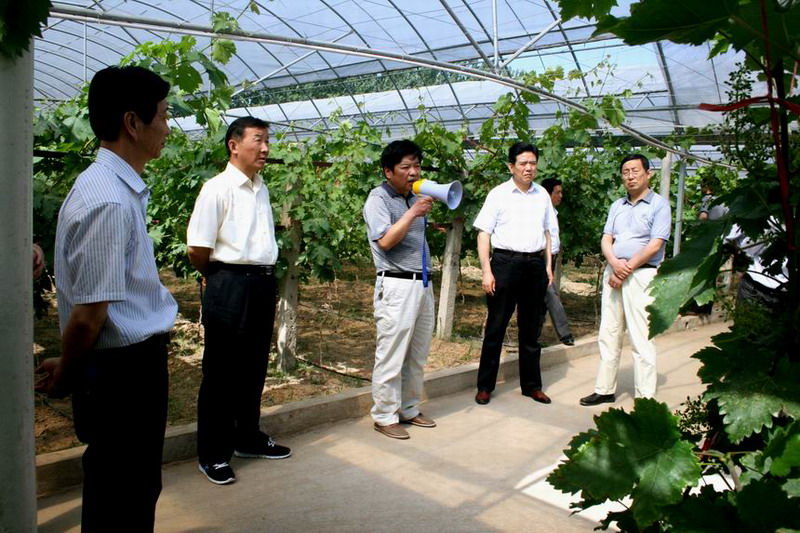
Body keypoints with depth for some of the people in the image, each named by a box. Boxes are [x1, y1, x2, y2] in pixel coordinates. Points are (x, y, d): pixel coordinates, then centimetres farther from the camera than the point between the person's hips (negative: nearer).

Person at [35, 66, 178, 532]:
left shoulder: (124, 190, 7)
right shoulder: (109, 200, -23)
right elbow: (88, 315, -22)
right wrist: (64, 378, -5)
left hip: (137, 361, 9)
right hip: (122, 370, -9)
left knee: (137, 491, 23)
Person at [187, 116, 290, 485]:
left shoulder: (261, 189, 11)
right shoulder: (218, 188, -11)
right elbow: (198, 251, -12)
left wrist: (265, 276, 13)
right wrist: (221, 278, 2)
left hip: (263, 285, 7)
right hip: (230, 287, -7)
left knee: (254, 368, 17)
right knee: (221, 372, 3)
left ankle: (248, 438, 33)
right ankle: (213, 454, 16)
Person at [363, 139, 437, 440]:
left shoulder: (414, 198, 15)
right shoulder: (379, 198, -6)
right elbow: (385, 241, -19)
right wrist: (413, 212, -18)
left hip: (423, 283, 8)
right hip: (396, 285, -8)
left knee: (418, 356, 14)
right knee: (391, 357, -1)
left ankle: (409, 410, 26)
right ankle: (385, 417, 10)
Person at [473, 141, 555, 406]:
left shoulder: (542, 195, 11)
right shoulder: (498, 194, -2)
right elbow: (484, 234, -5)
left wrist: (548, 265, 12)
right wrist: (486, 271, -11)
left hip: (535, 264, 4)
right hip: (505, 262, -4)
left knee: (531, 328, 12)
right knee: (496, 327, 2)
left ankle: (532, 384, 23)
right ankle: (485, 386, 12)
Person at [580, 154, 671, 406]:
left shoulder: (659, 205, -1)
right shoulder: (617, 206, 17)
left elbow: (655, 245, -10)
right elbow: (606, 240, 9)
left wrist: (627, 268, -12)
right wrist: (614, 264, -11)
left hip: (641, 275, -6)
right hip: (613, 273, 6)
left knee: (641, 339, -6)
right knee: (608, 335, 10)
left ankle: (645, 398, 0)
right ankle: (605, 389, 20)